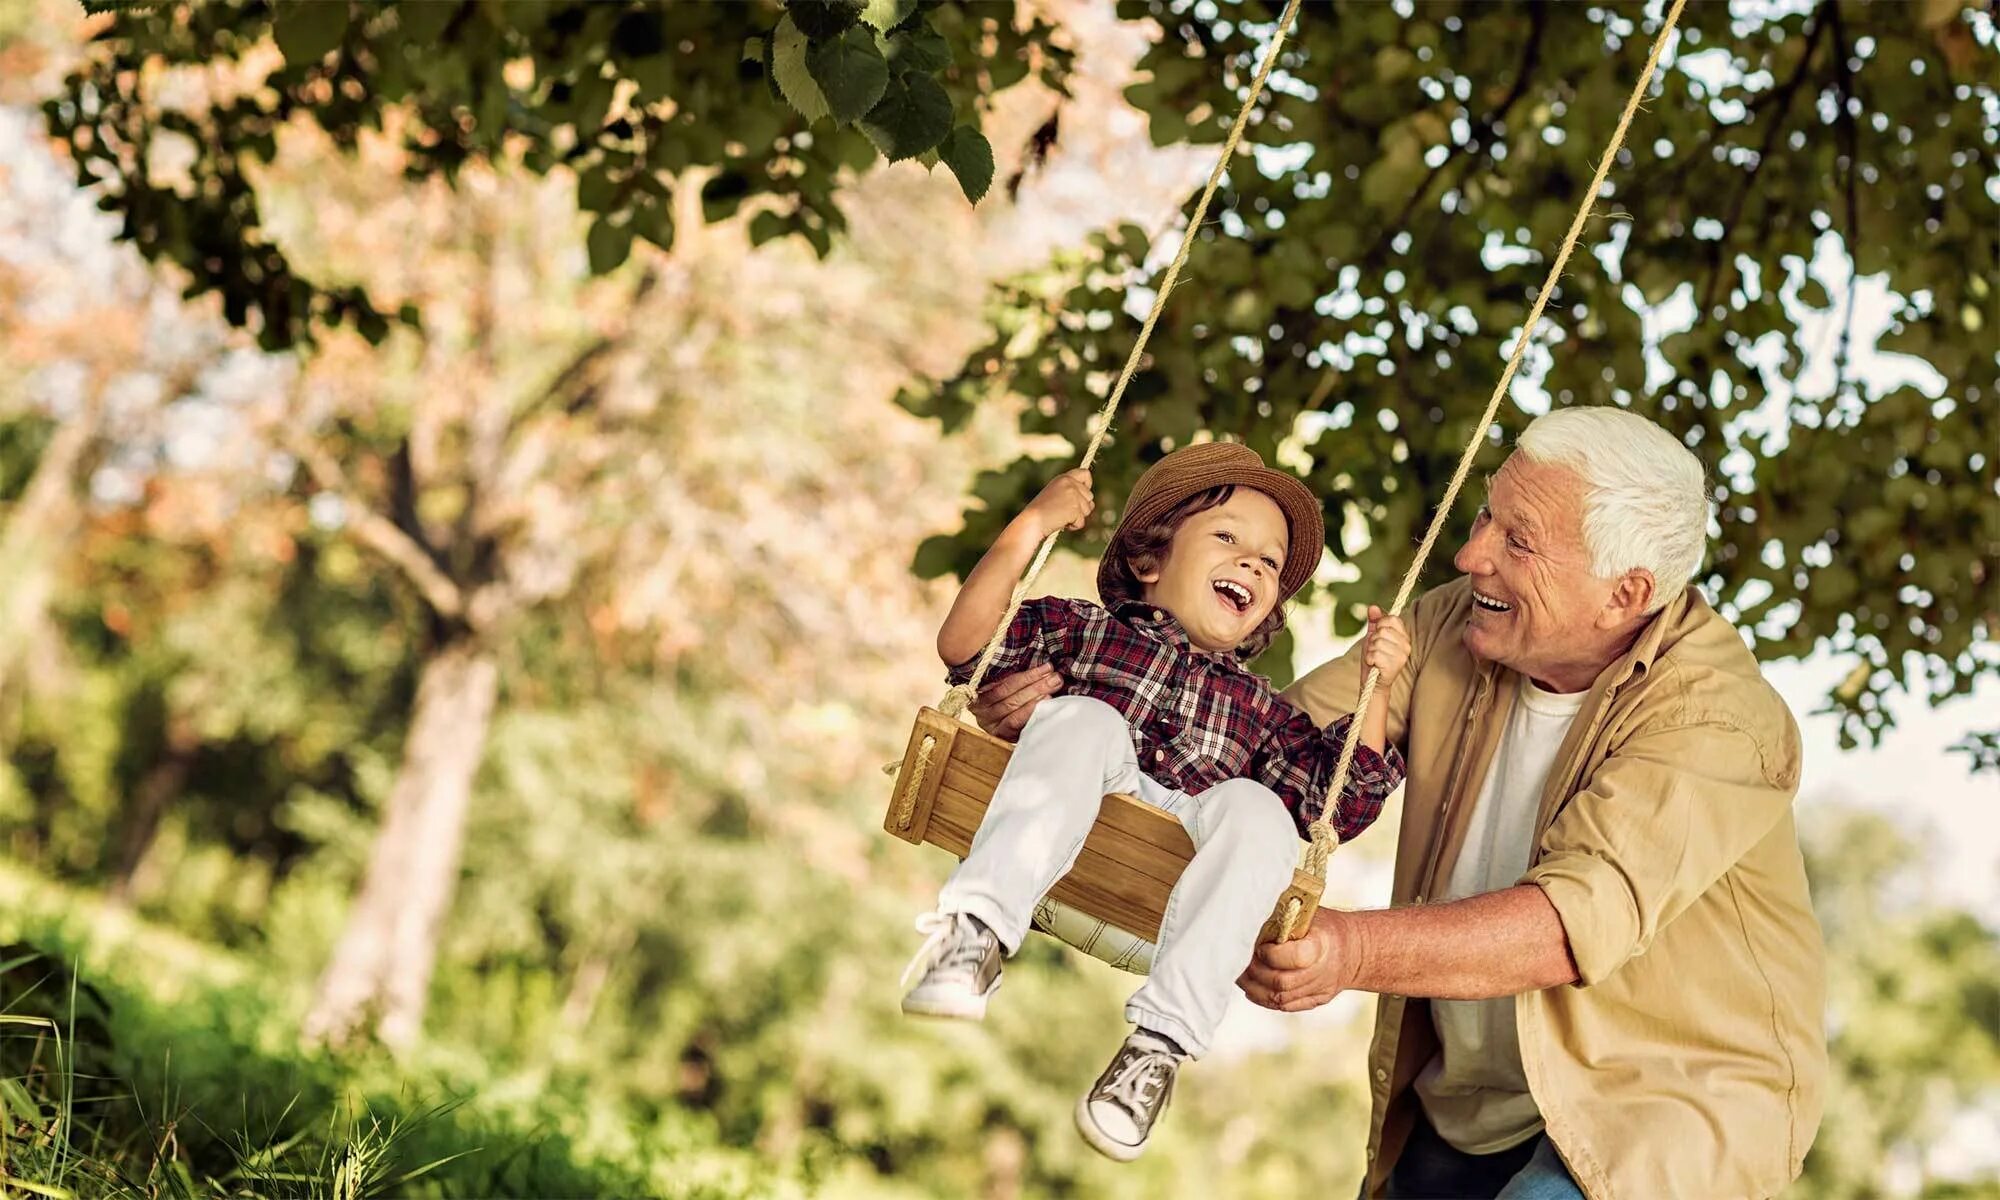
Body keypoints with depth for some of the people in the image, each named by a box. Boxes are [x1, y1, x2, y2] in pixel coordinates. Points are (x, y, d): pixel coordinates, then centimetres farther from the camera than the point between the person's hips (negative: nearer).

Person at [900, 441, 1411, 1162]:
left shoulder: (1261, 709, 33)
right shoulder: (1081, 629, 25)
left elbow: (1345, 807, 21)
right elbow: (962, 645, 10)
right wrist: (1030, 528, 6)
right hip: (1053, 864, -1)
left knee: (1255, 809, -28)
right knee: (1085, 719, -27)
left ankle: (1162, 1044, -36)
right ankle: (977, 934, -42)